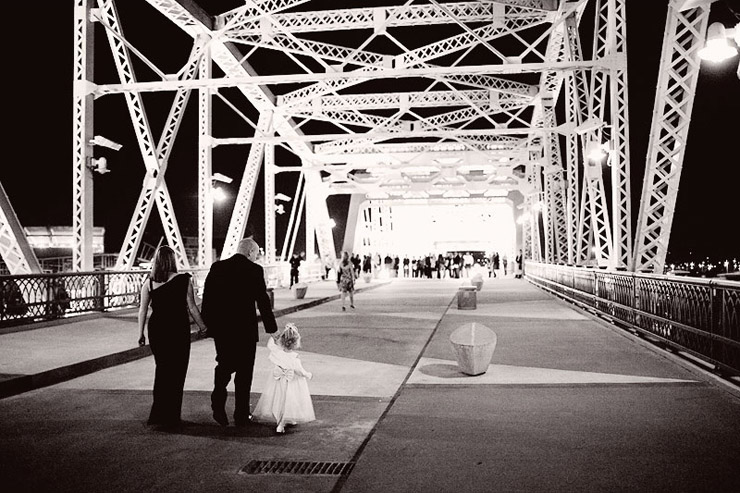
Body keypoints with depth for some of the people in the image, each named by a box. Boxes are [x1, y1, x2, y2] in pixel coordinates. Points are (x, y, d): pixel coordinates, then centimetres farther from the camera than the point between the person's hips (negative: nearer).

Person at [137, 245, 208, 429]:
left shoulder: (149, 282, 0)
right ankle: (170, 417, 12)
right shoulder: (183, 280, -8)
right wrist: (202, 326, 6)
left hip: (156, 329, 3)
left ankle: (158, 414, 26)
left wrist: (141, 333, 9)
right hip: (178, 330, -3)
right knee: (176, 373, 7)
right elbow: (192, 307, -6)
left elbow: (143, 309, 1)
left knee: (161, 369, 19)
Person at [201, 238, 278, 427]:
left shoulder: (217, 267, 3)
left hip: (220, 328, 4)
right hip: (245, 329, -4)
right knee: (244, 371, 8)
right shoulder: (254, 270, -9)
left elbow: (207, 298, 5)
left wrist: (207, 324, 13)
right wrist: (271, 329, -2)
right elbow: (263, 301, -9)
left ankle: (218, 402, 2)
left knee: (224, 366, 21)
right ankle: (241, 416, 14)